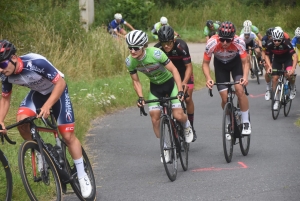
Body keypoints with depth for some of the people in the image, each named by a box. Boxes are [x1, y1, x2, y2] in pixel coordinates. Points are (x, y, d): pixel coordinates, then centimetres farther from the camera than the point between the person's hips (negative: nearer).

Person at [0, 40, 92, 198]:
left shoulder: (36, 62, -38)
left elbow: (61, 83, -34)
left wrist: (47, 106, -44)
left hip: (56, 91, -4)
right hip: (37, 93, 4)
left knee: (68, 136, -6)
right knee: (22, 120, -24)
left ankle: (82, 176, 9)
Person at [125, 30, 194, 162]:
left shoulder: (155, 53, -33)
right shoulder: (130, 61, -19)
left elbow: (173, 70, -25)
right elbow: (136, 81, -4)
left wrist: (180, 90, -32)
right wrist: (140, 97, -20)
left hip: (170, 83, -4)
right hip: (155, 86, 4)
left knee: (178, 116, -15)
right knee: (155, 119, -6)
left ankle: (187, 126, 21)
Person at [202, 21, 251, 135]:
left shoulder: (239, 42, -35)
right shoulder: (212, 43, -34)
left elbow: (245, 62, -23)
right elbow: (205, 63, -20)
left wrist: (245, 77, -41)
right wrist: (208, 78, -37)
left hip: (235, 62, -1)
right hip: (220, 64, 1)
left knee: (239, 89, -24)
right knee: (225, 98, -8)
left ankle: (246, 122, -10)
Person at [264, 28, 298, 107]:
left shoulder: (286, 43, -33)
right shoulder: (270, 44, -25)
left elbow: (295, 55, -35)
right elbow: (266, 56, -12)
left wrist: (293, 68, -45)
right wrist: (269, 66, -27)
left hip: (287, 60, -3)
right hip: (277, 60, 3)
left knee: (289, 74, -27)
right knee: (274, 78, -7)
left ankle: (293, 88, 5)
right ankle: (276, 100, 6)